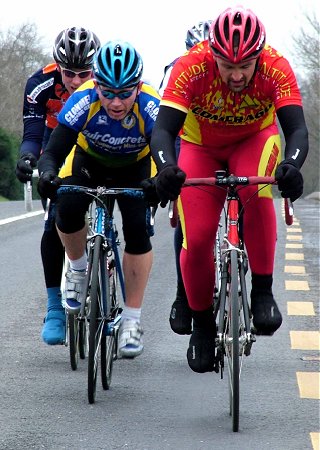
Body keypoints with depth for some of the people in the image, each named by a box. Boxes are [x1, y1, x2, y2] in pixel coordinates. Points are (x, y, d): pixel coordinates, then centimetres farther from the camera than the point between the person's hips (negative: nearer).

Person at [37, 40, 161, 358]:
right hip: (89, 160, 1)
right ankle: (79, 269, 3)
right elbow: (53, 151, -36)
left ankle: (131, 320, -7)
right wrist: (47, 173, -58)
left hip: (135, 167, 0)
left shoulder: (150, 107, -35)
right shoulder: (84, 100, -35)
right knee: (68, 209, -28)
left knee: (136, 231, -21)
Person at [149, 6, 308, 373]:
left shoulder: (276, 68, -32)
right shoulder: (192, 67, -34)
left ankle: (262, 291, -20)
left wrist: (291, 165, -59)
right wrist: (167, 168, -59)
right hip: (201, 147, 0)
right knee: (196, 239, -12)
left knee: (255, 191, -35)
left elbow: (297, 130, -37)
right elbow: (163, 129, -38)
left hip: (254, 140, 0)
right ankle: (202, 323, 14)